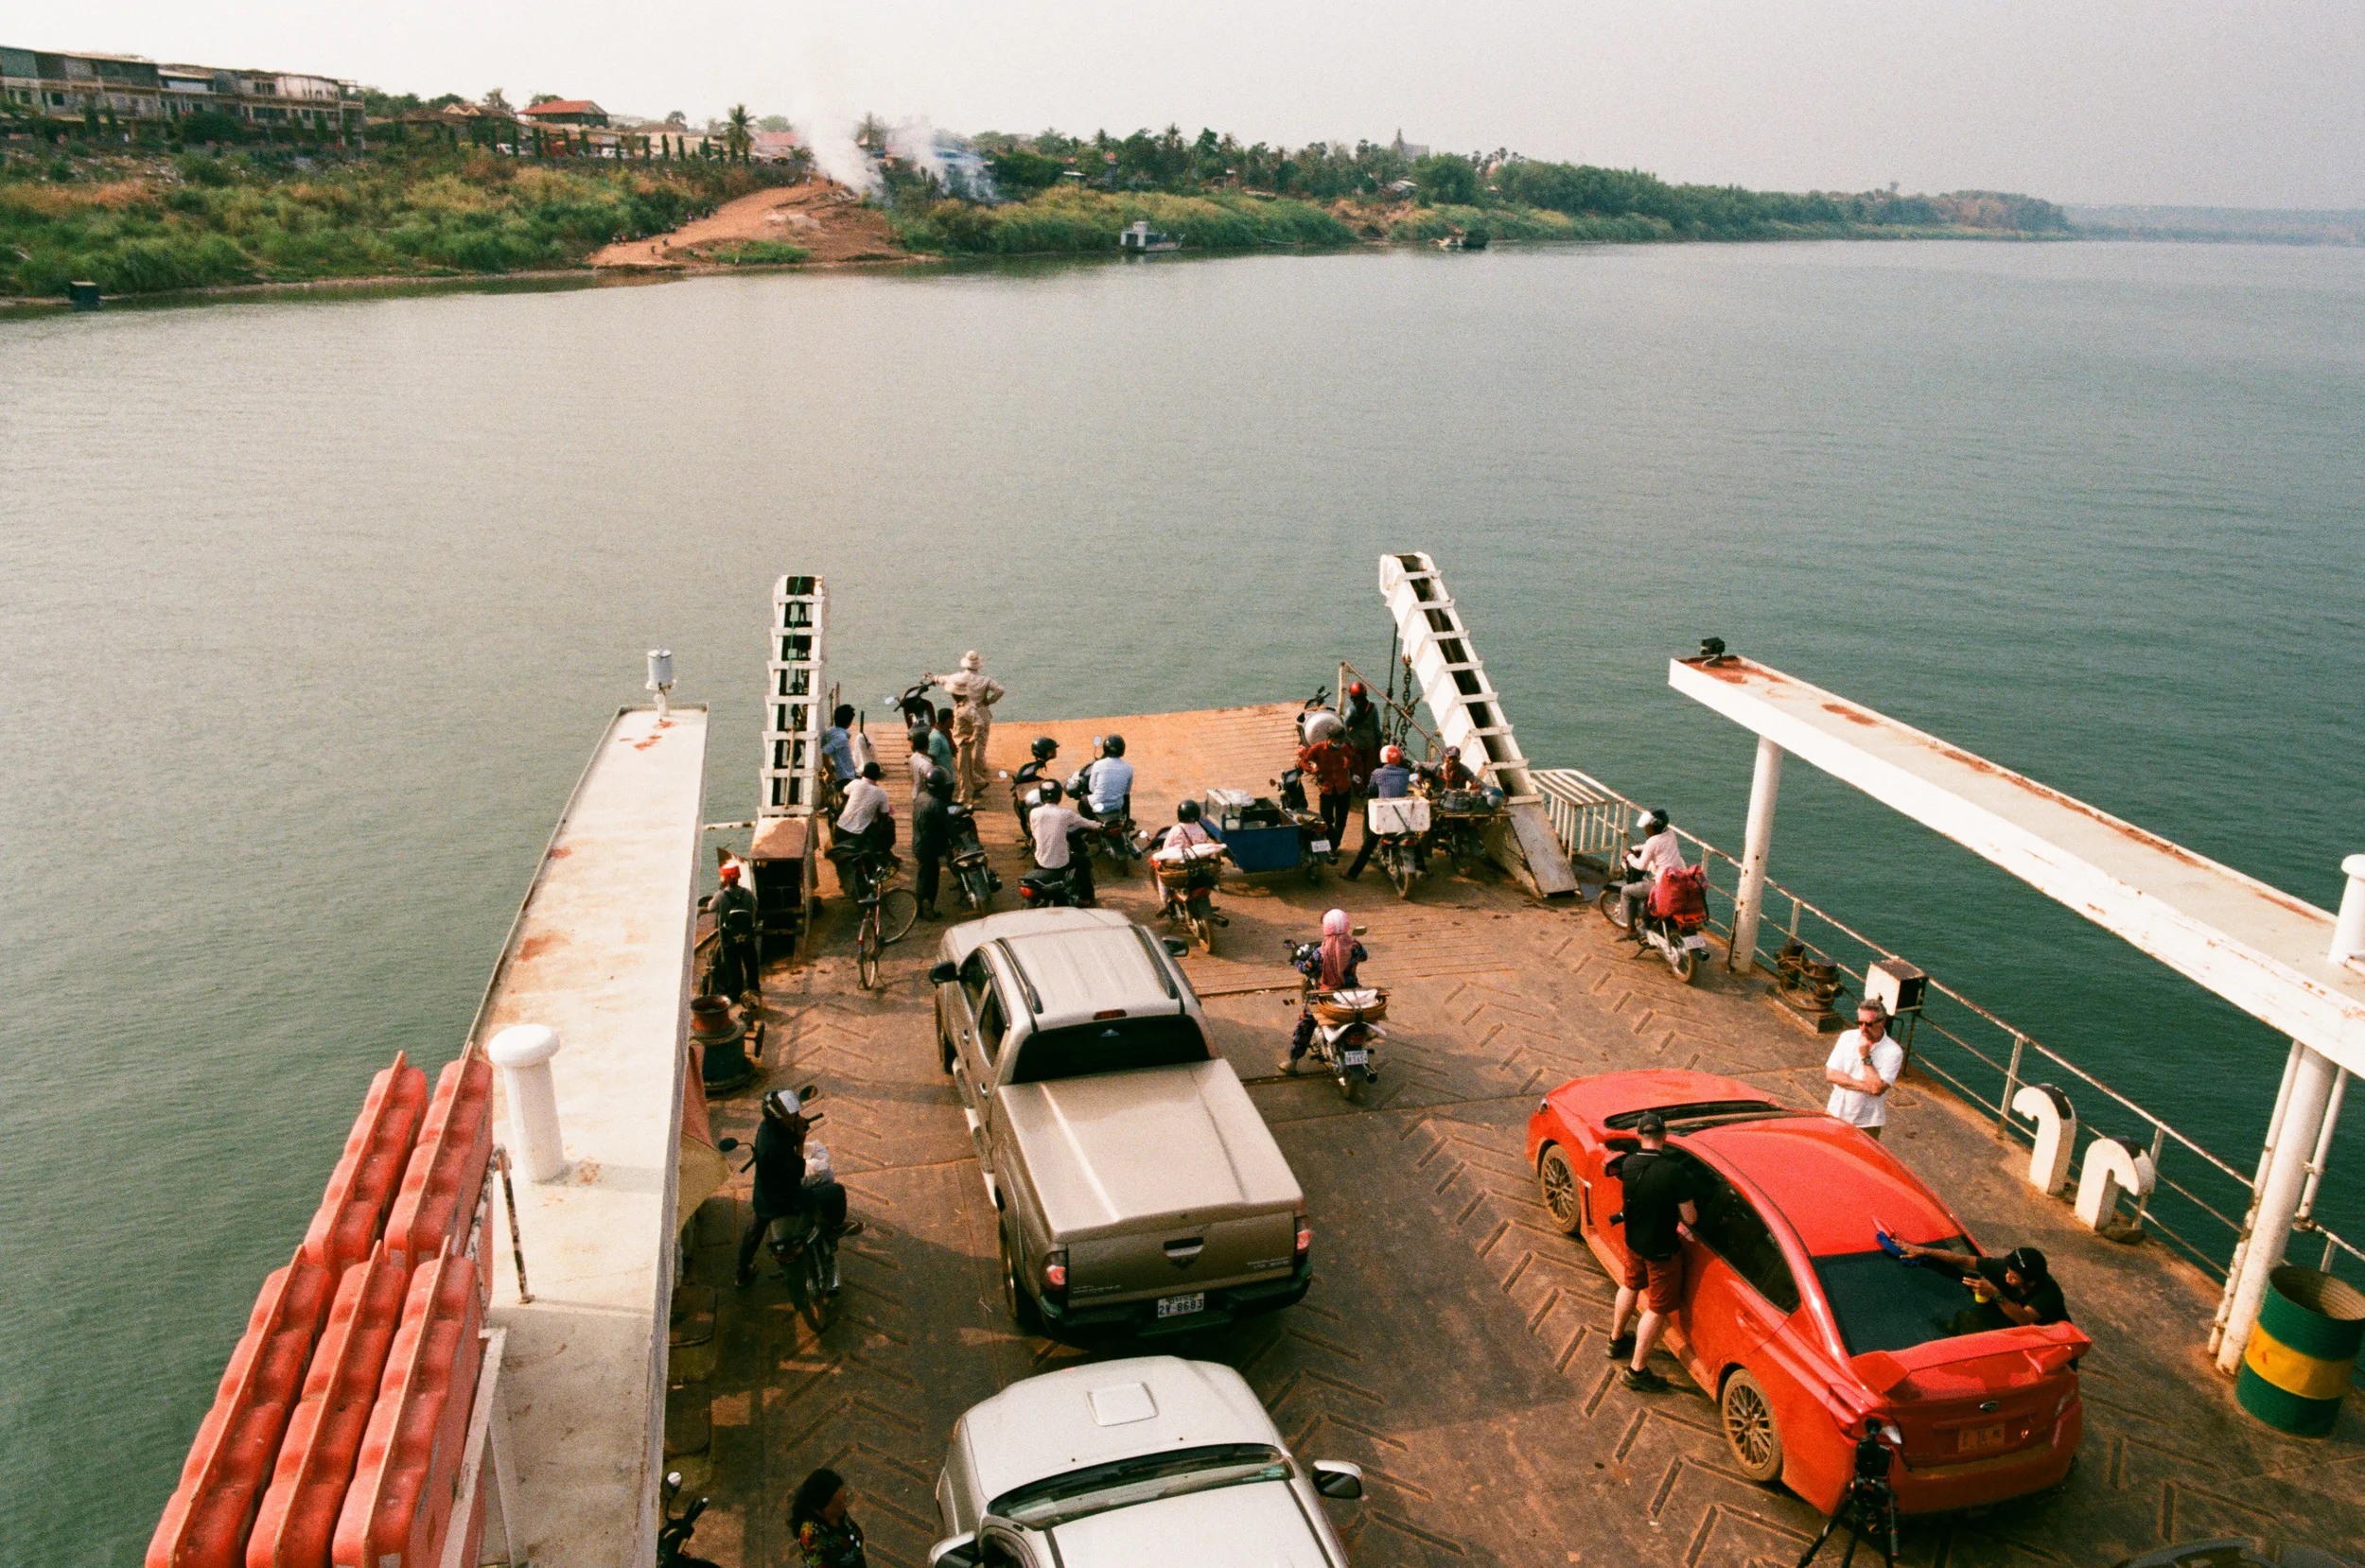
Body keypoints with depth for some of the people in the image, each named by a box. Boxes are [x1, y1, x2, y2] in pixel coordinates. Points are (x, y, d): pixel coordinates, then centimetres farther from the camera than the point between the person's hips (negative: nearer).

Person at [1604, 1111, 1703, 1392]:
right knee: (1658, 1309, 11)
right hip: (1662, 1250, -6)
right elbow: (1690, 1218, -21)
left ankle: (1616, 1340, 51)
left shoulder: (1627, 1164, -14)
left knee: (1630, 1286, 31)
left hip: (1633, 1240, 6)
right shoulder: (1676, 1173, -30)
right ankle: (1637, 1370, 20)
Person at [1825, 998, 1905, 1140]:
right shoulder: (1848, 1037, -1)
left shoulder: (1893, 1052, -12)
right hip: (1836, 1113, 3)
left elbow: (1877, 1088, -20)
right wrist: (1865, 1086, -16)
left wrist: (1865, 1057, -18)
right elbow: (1830, 1074, -7)